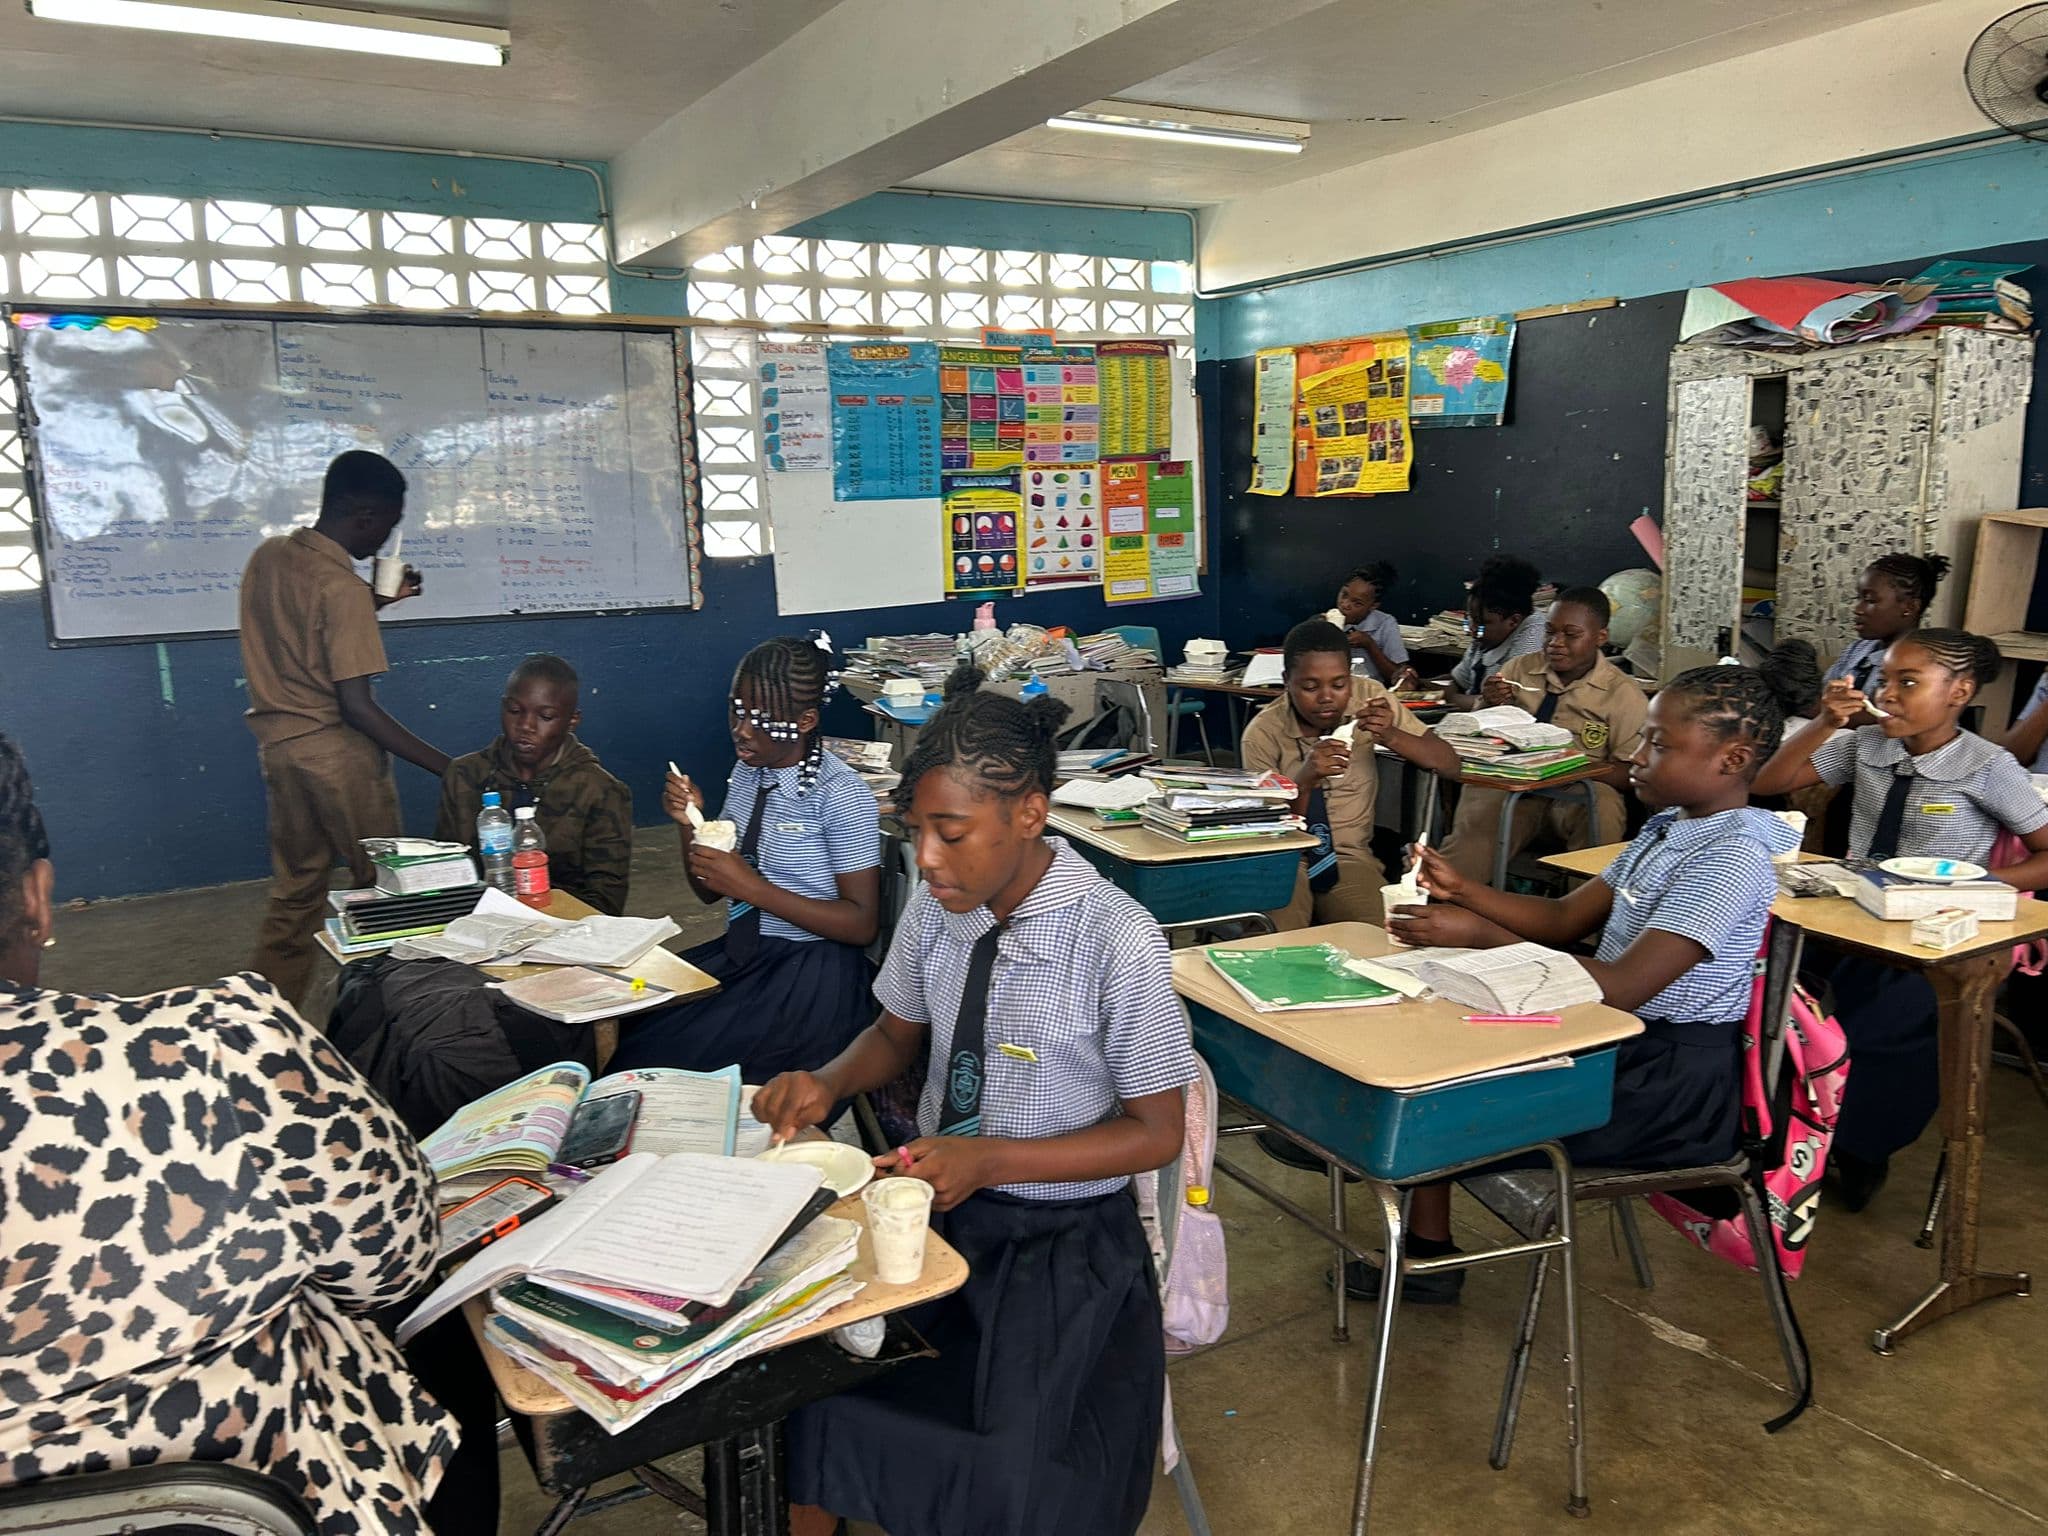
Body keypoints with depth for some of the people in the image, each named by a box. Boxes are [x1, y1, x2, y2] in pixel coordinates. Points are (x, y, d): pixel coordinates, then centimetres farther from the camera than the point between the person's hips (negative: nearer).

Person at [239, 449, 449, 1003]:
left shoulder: (266, 556, 5)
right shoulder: (342, 587, -19)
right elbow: (356, 706, -22)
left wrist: (378, 599, 16)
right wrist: (445, 766, -21)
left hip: (276, 744, 8)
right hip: (336, 750, -8)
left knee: (294, 891, 17)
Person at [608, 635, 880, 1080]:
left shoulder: (841, 795, -14)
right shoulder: (748, 771, 7)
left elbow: (862, 923, -14)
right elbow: (709, 891, 14)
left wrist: (753, 888, -21)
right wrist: (688, 823, -5)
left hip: (812, 972, -7)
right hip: (739, 954, 7)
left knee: (656, 1059, -19)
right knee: (621, 1029, -12)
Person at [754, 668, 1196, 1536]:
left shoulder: (1118, 942, -20)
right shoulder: (937, 907, -5)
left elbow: (1155, 1134, -11)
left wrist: (989, 1160, -21)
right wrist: (828, 1083, -7)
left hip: (1061, 1233, -4)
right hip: (938, 1198, 5)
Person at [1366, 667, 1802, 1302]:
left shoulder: (1732, 854, -23)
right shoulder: (1668, 826, 6)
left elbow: (1622, 988, -29)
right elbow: (1564, 920, 10)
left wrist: (1480, 935, -27)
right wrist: (1463, 889, -5)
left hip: (1675, 1082, -9)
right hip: (1624, 1041, 9)